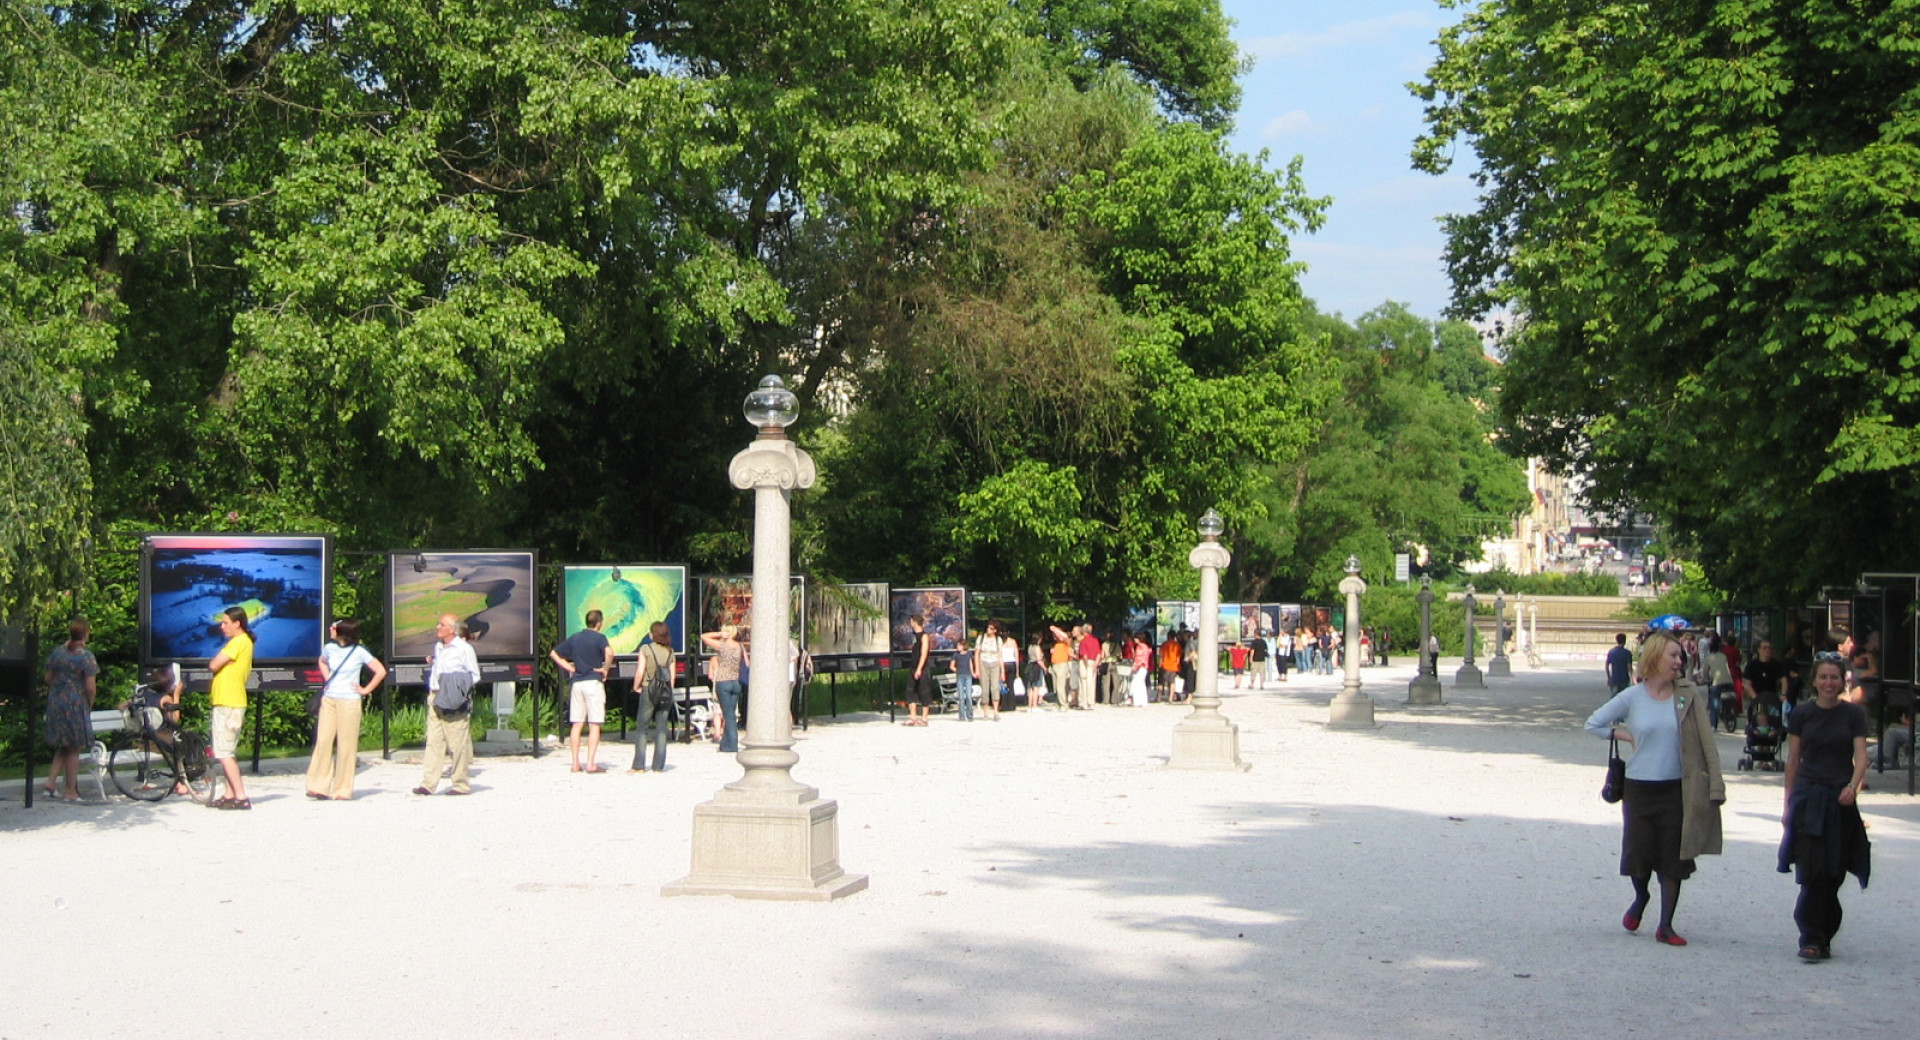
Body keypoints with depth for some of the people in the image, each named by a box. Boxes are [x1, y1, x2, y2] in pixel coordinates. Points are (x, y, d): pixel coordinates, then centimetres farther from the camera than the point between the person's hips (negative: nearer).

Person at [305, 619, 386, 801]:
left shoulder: (359, 652, -7)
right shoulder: (329, 649, 6)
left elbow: (381, 671, -6)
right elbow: (322, 662, 30)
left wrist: (366, 690, -5)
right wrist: (327, 679, 15)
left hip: (349, 702, -4)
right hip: (329, 700, 4)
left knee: (346, 745, -1)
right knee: (323, 741, -2)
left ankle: (343, 790, 6)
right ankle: (318, 787, 2)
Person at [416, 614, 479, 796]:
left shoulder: (464, 649, -5)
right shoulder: (438, 648, 17)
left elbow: (474, 675, -4)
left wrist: (458, 686, -16)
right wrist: (431, 663, 10)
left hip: (454, 702, -7)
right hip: (435, 698, 7)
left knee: (458, 744, -2)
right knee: (433, 742, 3)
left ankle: (461, 784, 7)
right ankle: (428, 784, 1)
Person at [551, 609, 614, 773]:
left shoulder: (574, 638, 12)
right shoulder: (599, 638, -5)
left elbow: (553, 653, 17)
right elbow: (609, 652, -25)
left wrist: (569, 668, 12)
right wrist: (606, 669, -10)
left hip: (576, 683, 5)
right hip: (593, 682, -5)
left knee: (576, 725, 8)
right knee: (594, 726, -3)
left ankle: (575, 764, 7)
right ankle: (591, 764, -8)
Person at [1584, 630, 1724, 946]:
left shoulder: (1688, 697, -1)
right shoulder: (1632, 697, -3)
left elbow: (1706, 742, -2)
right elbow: (1593, 723, 7)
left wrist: (1715, 785, -8)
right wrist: (1626, 735, -2)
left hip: (1676, 790, 0)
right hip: (1639, 788, 0)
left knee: (1673, 859, 3)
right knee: (1638, 854, 5)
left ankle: (1665, 926, 14)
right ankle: (1640, 898, 37)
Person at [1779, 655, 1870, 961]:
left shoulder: (1854, 714, 3)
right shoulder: (1801, 713, 3)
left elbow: (1861, 756, -5)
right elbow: (1793, 760, 8)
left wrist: (1853, 786, -24)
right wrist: (1788, 803, 7)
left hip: (1841, 800, 1)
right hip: (1808, 796, -1)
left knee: (1833, 875, 3)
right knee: (1812, 871, -9)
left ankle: (1820, 938, 15)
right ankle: (1812, 939, -7)